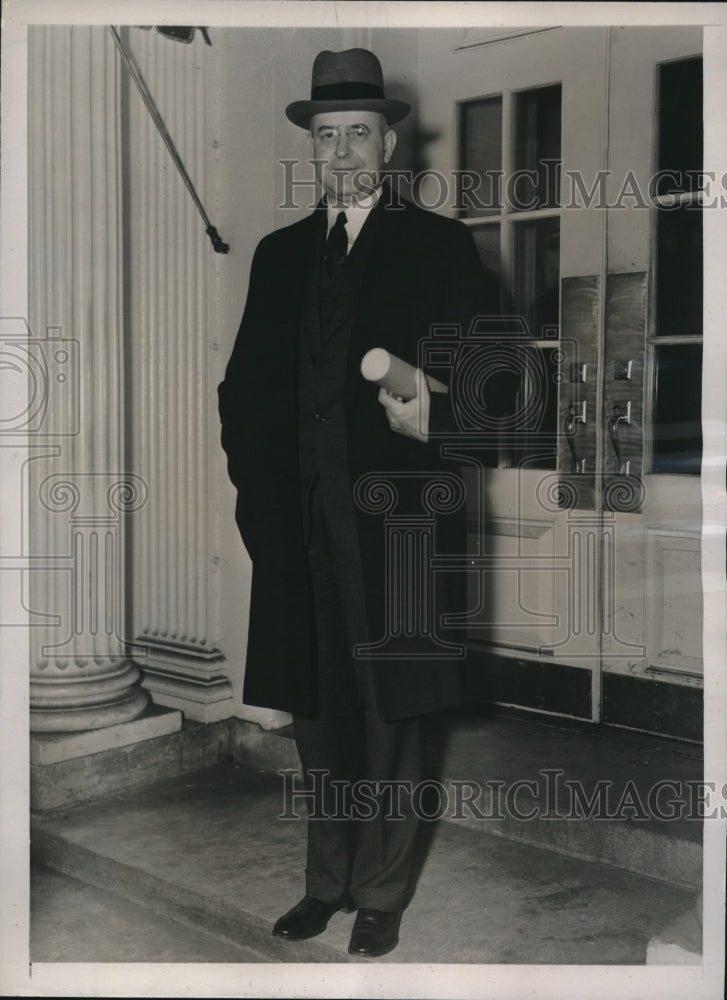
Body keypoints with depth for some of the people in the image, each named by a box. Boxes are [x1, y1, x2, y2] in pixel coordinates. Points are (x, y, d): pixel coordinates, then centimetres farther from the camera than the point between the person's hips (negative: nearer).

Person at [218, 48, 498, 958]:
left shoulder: (437, 245, 4)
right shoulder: (279, 254, 16)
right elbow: (244, 385, 18)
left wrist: (433, 418, -18)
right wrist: (253, 478, 6)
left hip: (392, 515, -4)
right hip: (297, 523, 4)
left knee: (388, 713, 3)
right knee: (314, 713, 11)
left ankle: (381, 894, 19)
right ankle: (327, 882, 27)